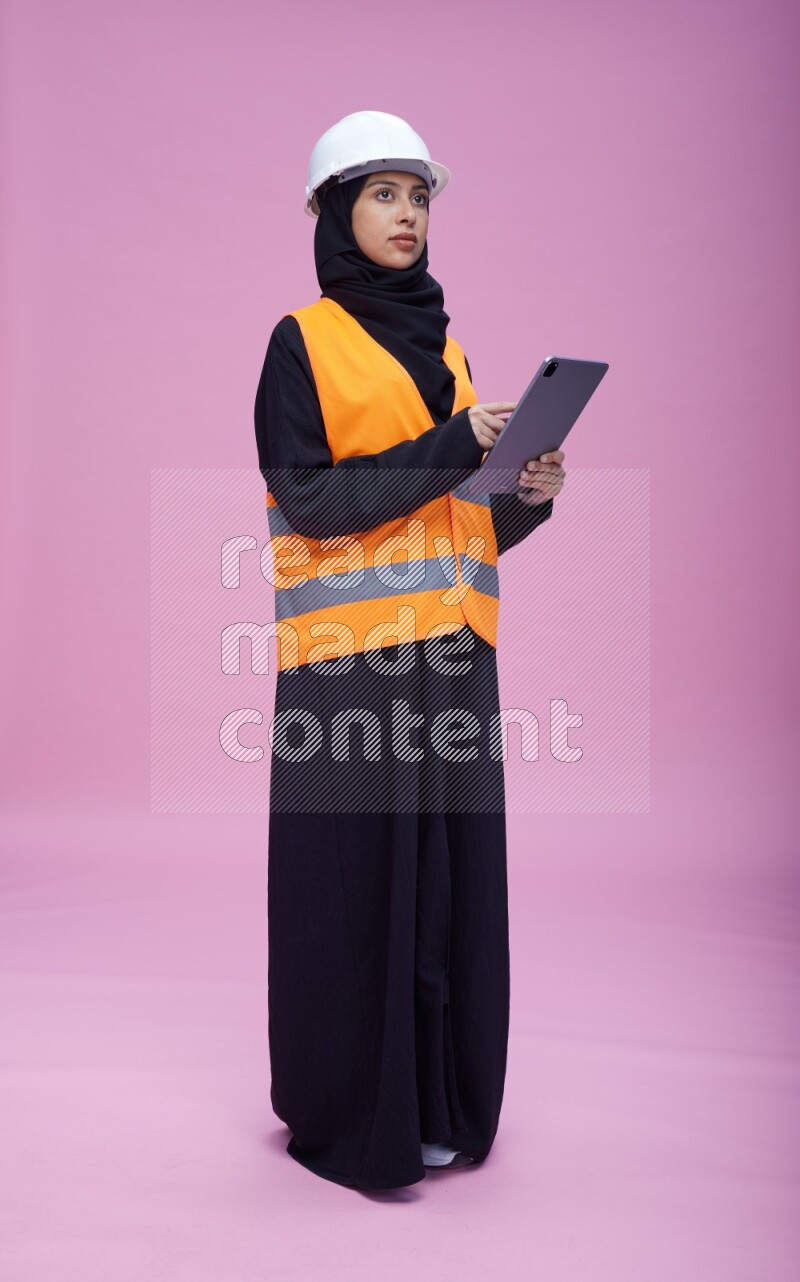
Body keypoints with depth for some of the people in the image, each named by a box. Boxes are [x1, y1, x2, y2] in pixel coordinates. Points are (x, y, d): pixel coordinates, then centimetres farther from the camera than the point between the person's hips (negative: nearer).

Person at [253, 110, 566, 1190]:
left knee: (449, 874, 8)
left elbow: (471, 527, 16)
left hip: (450, 657, 6)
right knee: (355, 881, 0)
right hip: (349, 658, -5)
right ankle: (346, 1116, 16)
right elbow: (306, 502, -12)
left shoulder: (447, 352, 18)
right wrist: (451, 447, -16)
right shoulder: (301, 342, 1)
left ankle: (438, 1100, 22)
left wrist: (529, 495, -5)